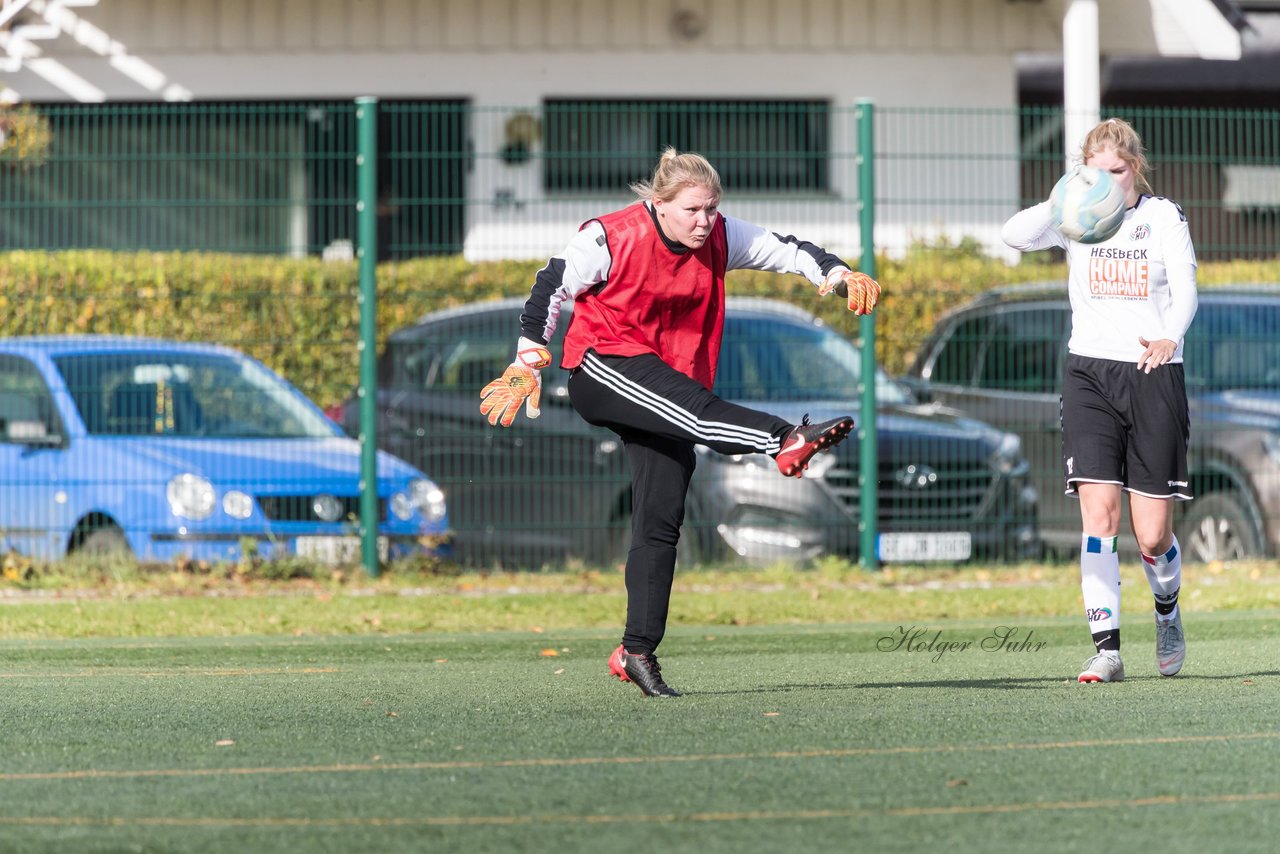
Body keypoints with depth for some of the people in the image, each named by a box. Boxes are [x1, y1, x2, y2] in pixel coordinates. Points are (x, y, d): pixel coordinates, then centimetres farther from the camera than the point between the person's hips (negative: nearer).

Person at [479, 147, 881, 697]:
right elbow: (551, 287, -9)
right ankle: (786, 441, -58)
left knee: (661, 520, -3)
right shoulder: (610, 239, -14)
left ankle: (638, 651, 0)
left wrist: (836, 275, -21)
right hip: (601, 366, -5)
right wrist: (528, 363, -13)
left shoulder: (719, 239, -1)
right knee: (690, 403, -35)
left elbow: (784, 250, -3)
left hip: (668, 381, 5)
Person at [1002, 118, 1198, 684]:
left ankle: (1167, 611, 31)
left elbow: (1185, 291, -6)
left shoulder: (1165, 216, 3)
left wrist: (1170, 337, -26)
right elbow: (1016, 235, -12)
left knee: (1153, 533, -1)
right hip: (1090, 372, 1)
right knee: (1098, 514, -13)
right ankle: (1106, 649, -12)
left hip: (1154, 375, 0)